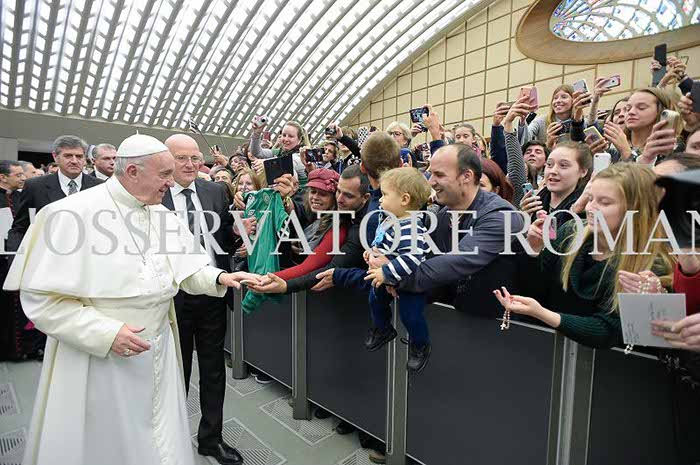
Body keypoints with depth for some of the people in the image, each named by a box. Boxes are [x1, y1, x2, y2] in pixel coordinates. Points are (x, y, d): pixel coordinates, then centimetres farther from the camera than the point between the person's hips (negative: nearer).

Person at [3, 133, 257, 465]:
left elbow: (188, 268, 5)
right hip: (97, 358, -5)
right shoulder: (72, 214, -16)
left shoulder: (162, 214, 1)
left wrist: (218, 277, -14)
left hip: (157, 353, 5)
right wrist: (106, 333, -22)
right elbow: (40, 296, -16)